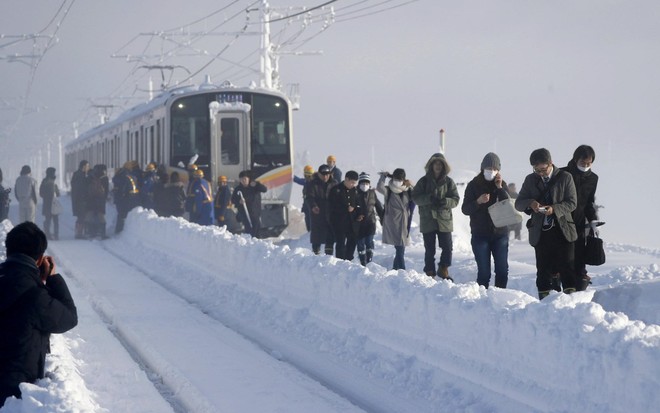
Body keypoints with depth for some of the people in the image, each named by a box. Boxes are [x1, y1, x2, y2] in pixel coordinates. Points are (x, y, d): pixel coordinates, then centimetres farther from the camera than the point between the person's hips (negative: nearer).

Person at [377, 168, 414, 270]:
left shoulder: (407, 190, 9)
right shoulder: (388, 190, -2)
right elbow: (379, 187, -21)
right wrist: (384, 176, -12)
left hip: (404, 223, 4)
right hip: (392, 223, -4)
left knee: (401, 249, 9)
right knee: (400, 248, -11)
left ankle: (395, 269, 23)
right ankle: (402, 270, -10)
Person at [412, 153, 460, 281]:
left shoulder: (449, 182, 5)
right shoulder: (424, 181, 3)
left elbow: (455, 199, 2)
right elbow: (415, 197, -2)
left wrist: (445, 202, -19)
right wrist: (429, 199, -19)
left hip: (444, 219, 1)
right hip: (427, 219, -1)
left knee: (447, 247, -2)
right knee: (429, 250, 3)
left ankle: (443, 269, 18)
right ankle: (430, 273, 14)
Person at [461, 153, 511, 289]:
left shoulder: (502, 184, 7)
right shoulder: (474, 185, 1)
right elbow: (465, 209, -2)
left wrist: (500, 188, -11)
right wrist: (478, 202, -20)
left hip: (500, 233, 2)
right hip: (480, 235, -2)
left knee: (502, 270, 3)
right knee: (484, 272, -4)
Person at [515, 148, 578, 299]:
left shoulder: (565, 177, 2)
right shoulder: (530, 180, 10)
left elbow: (572, 203, -1)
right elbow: (518, 203, 11)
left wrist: (554, 209, -18)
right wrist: (530, 203, -12)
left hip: (562, 230, -2)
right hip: (540, 232, 2)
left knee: (567, 267, -4)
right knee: (543, 270, 4)